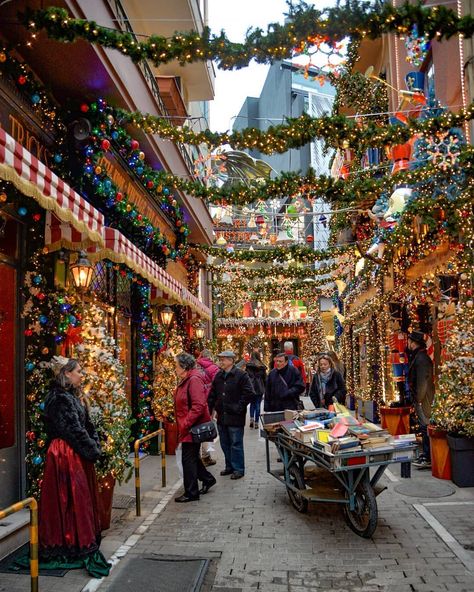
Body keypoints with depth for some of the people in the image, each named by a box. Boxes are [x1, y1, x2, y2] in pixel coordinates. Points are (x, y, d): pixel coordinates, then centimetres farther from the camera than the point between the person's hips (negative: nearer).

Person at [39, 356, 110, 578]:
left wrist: (95, 446, 1)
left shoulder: (72, 396, 13)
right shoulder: (60, 398, -18)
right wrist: (93, 451, -11)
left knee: (83, 498, 15)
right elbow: (75, 430, -19)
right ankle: (73, 548, 9)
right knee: (72, 499, -1)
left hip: (77, 455, 10)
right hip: (66, 456, -10)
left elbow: (87, 425, 13)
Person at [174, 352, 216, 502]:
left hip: (193, 427, -10)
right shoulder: (185, 380, 12)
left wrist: (185, 424, -22)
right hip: (187, 427, 10)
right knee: (192, 457, 18)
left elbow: (198, 406, -26)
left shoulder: (194, 380, -19)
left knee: (189, 459, -1)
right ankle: (207, 478, 35)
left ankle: (191, 493, 10)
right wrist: (181, 425, 14)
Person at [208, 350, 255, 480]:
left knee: (236, 444, 1)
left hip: (235, 417, -7)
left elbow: (249, 394, -14)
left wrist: (239, 407, -14)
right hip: (221, 416, 7)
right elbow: (212, 394, 18)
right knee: (225, 444, 15)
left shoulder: (241, 375, -10)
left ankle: (239, 469, 12)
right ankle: (230, 466, 28)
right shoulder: (218, 376, 11)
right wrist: (210, 408, 8)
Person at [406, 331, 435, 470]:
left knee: (426, 427, -6)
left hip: (424, 400, -10)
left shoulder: (421, 359, -18)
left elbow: (422, 382, -22)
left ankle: (429, 459, -2)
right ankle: (426, 455, 25)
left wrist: (418, 399, -18)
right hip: (419, 399, 10)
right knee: (424, 428, 16)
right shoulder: (416, 356, 13)